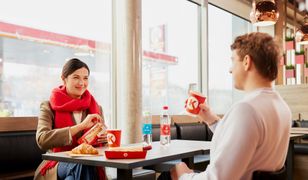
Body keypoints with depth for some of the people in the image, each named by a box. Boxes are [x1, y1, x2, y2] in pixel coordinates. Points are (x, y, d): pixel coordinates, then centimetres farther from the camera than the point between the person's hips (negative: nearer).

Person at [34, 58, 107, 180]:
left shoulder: (96, 108, 13)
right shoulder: (49, 107, 3)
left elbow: (103, 138, 20)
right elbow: (42, 140, -14)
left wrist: (106, 138, -6)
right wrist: (81, 126, -20)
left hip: (91, 165, 3)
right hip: (59, 164, -3)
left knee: (85, 164, -32)